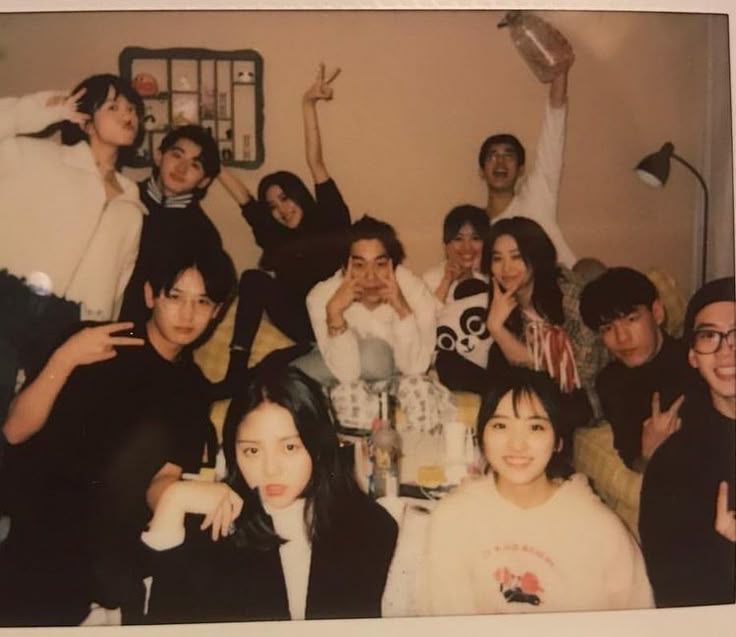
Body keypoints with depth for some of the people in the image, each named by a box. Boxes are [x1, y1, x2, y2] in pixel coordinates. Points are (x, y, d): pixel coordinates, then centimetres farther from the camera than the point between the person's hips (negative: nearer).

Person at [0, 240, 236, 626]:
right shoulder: (99, 342, -4)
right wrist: (65, 358, -24)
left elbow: (159, 484, -4)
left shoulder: (193, 389, 5)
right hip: (32, 507, -3)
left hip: (97, 526, 3)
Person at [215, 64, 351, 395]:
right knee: (253, 279, -16)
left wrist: (309, 105, -4)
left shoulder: (331, 219, 12)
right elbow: (239, 192, 21)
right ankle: (236, 373, -20)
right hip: (307, 325, 3)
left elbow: (316, 162, 3)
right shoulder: (275, 237, 21)